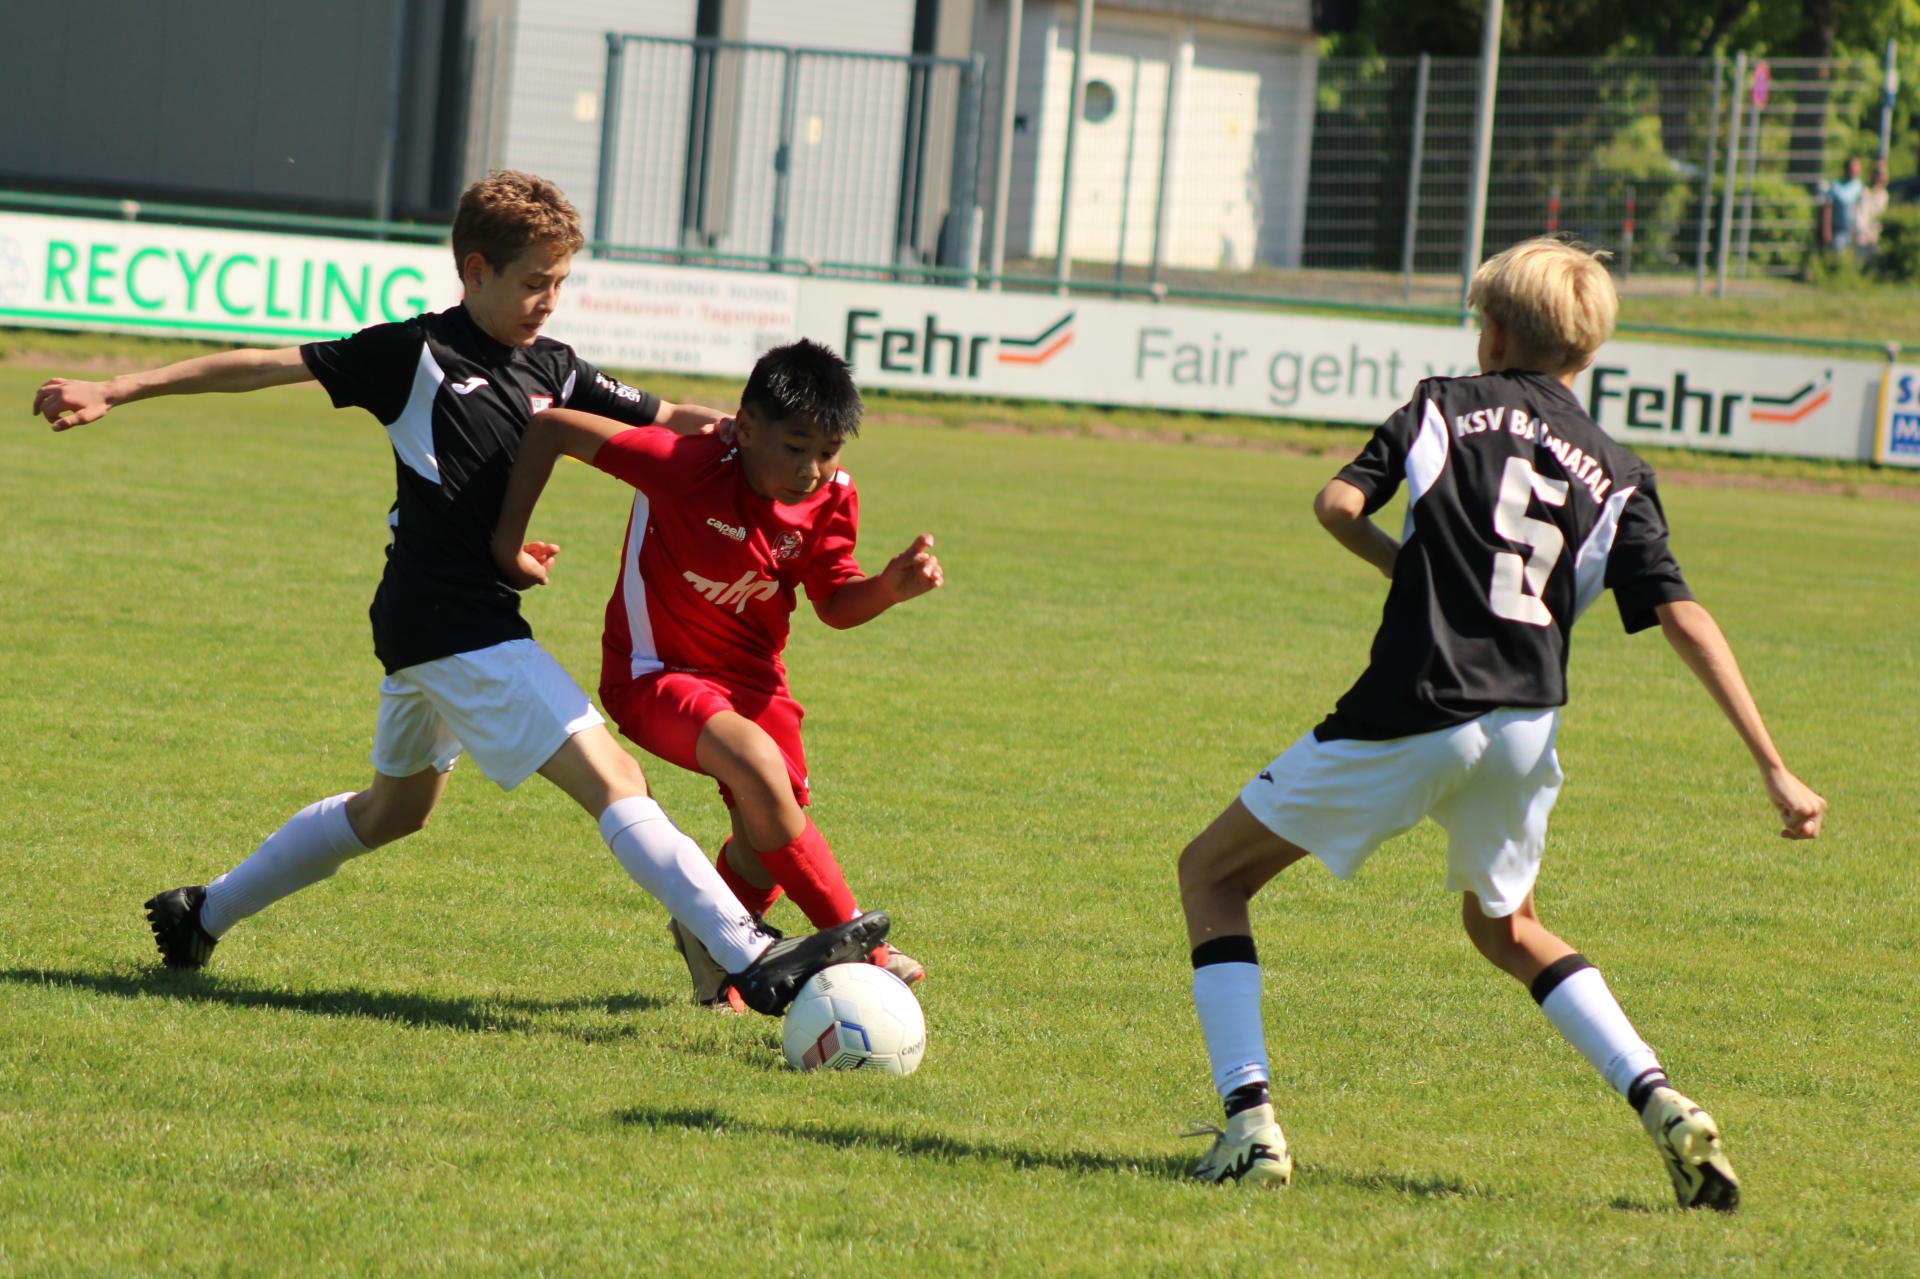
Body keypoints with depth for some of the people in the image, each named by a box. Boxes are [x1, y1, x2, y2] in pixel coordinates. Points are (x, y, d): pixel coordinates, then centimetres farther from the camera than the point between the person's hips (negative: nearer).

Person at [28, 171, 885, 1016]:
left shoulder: (553, 371, 10)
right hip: (451, 626, -10)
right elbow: (263, 367, -7)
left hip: (453, 626, 10)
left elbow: (661, 419, 16)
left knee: (396, 807, 27)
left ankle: (203, 914, 40)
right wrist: (113, 394, -6)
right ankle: (754, 962, -23)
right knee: (613, 780, -16)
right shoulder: (416, 355, -10)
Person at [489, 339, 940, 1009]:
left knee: (769, 838, 4)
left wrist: (891, 586, -21)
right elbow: (550, 428, -24)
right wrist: (508, 543, -18)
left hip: (749, 672, 6)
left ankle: (711, 940, 39)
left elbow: (836, 603, 1)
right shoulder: (686, 465, -29)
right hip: (655, 672, -6)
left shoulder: (832, 498, -11)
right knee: (759, 765, -30)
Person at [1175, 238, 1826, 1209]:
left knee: (1213, 873, 13)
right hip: (1524, 728, 4)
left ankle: (1248, 1122, -3)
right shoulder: (1615, 476, 11)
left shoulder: (1447, 406, 6)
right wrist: (1774, 770, 0)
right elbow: (1686, 621, 2)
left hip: (1406, 720, -4)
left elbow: (1337, 504, -5)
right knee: (1504, 928, 30)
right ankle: (1665, 1109, 11)